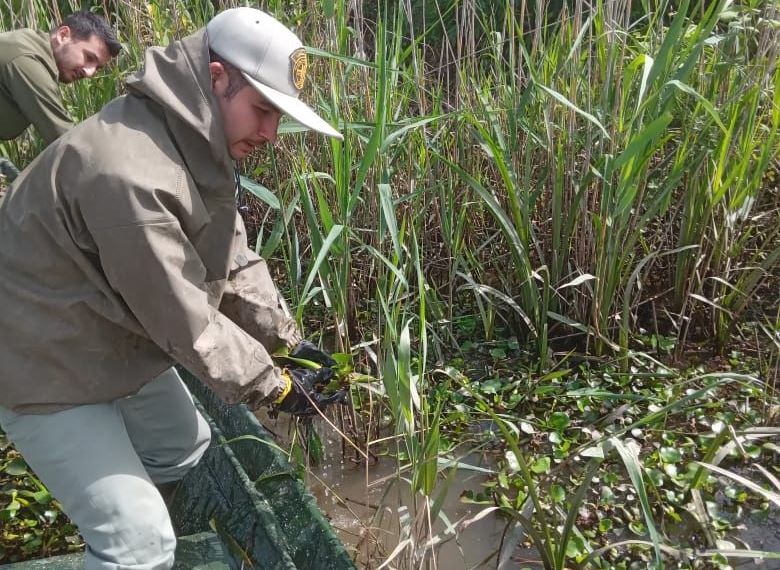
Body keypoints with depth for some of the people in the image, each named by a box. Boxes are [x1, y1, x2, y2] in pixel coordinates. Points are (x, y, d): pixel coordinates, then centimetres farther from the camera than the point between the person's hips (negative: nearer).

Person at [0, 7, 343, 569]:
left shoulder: (198, 144, -3)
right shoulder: (130, 173, -35)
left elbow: (233, 259, 2)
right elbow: (185, 320, -29)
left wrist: (286, 338, -5)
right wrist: (274, 387, -18)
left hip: (116, 342, 9)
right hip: (47, 363, -9)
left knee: (183, 447, 25)